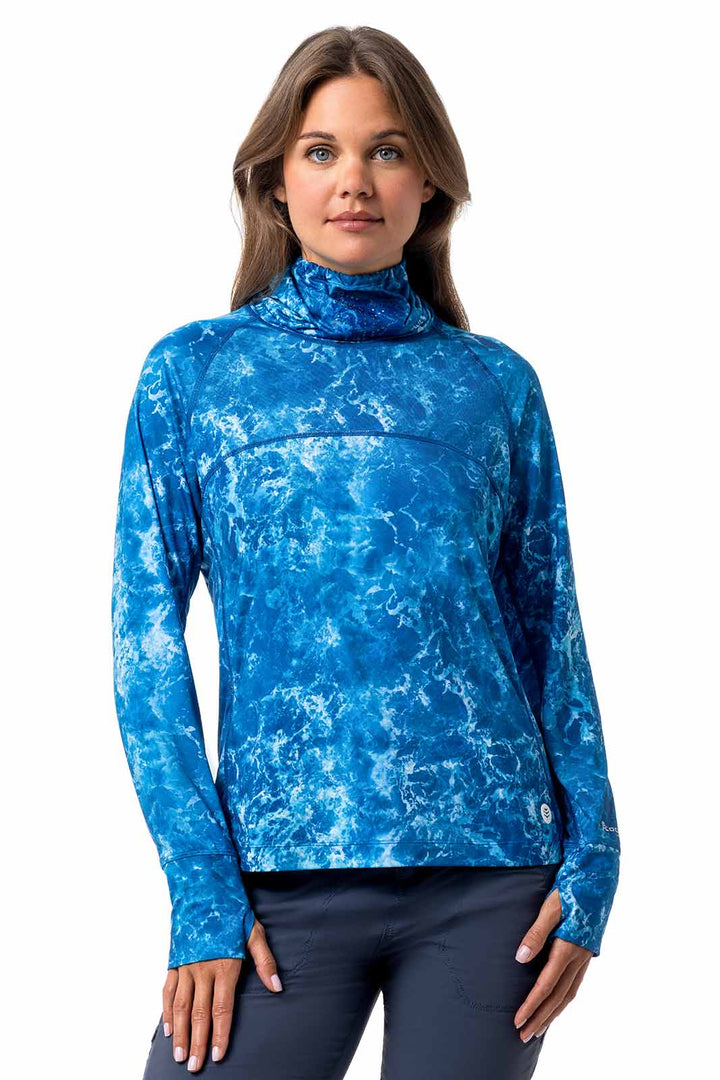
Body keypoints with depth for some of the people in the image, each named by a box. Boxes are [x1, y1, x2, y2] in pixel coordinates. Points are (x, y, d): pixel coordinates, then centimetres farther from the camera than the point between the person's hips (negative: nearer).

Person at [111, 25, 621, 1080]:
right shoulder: (194, 371, 5)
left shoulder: (494, 384, 8)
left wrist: (591, 859, 1)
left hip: (492, 877, 1)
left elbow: (550, 629, 10)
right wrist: (203, 895, -7)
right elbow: (148, 636, 0)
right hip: (282, 873, -1)